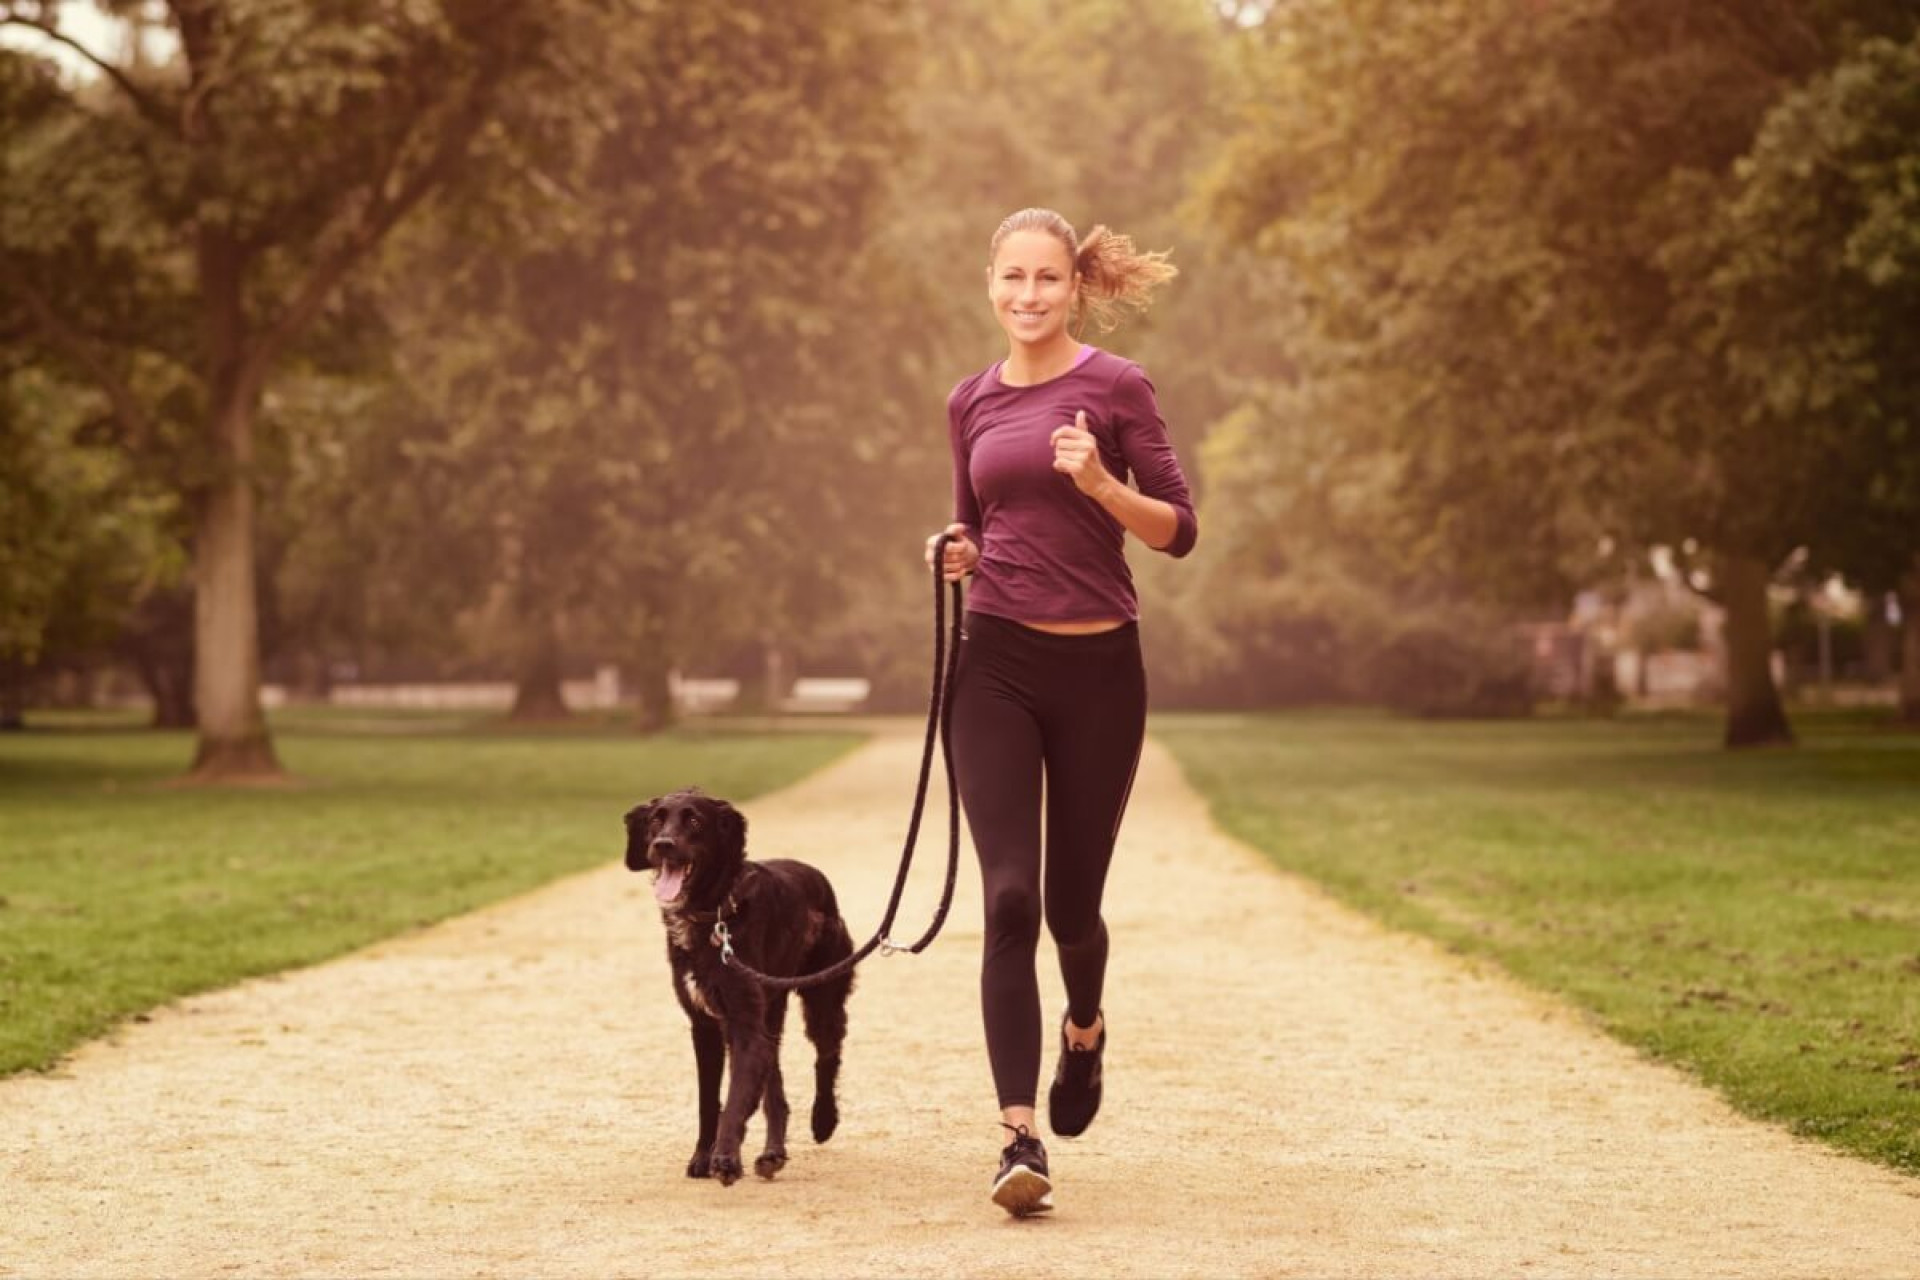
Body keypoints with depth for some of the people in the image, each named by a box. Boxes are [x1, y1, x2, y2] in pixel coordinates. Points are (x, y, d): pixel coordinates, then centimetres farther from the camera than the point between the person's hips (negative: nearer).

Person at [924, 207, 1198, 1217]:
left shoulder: (1115, 387, -2)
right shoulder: (972, 403, 9)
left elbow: (1178, 529, -4)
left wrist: (1100, 484, -20)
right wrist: (957, 557, 0)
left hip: (1098, 669, -2)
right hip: (997, 667, 2)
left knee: (1072, 903, 8)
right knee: (1010, 899, -11)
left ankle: (1085, 1029, 43)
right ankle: (1019, 1137, -11)